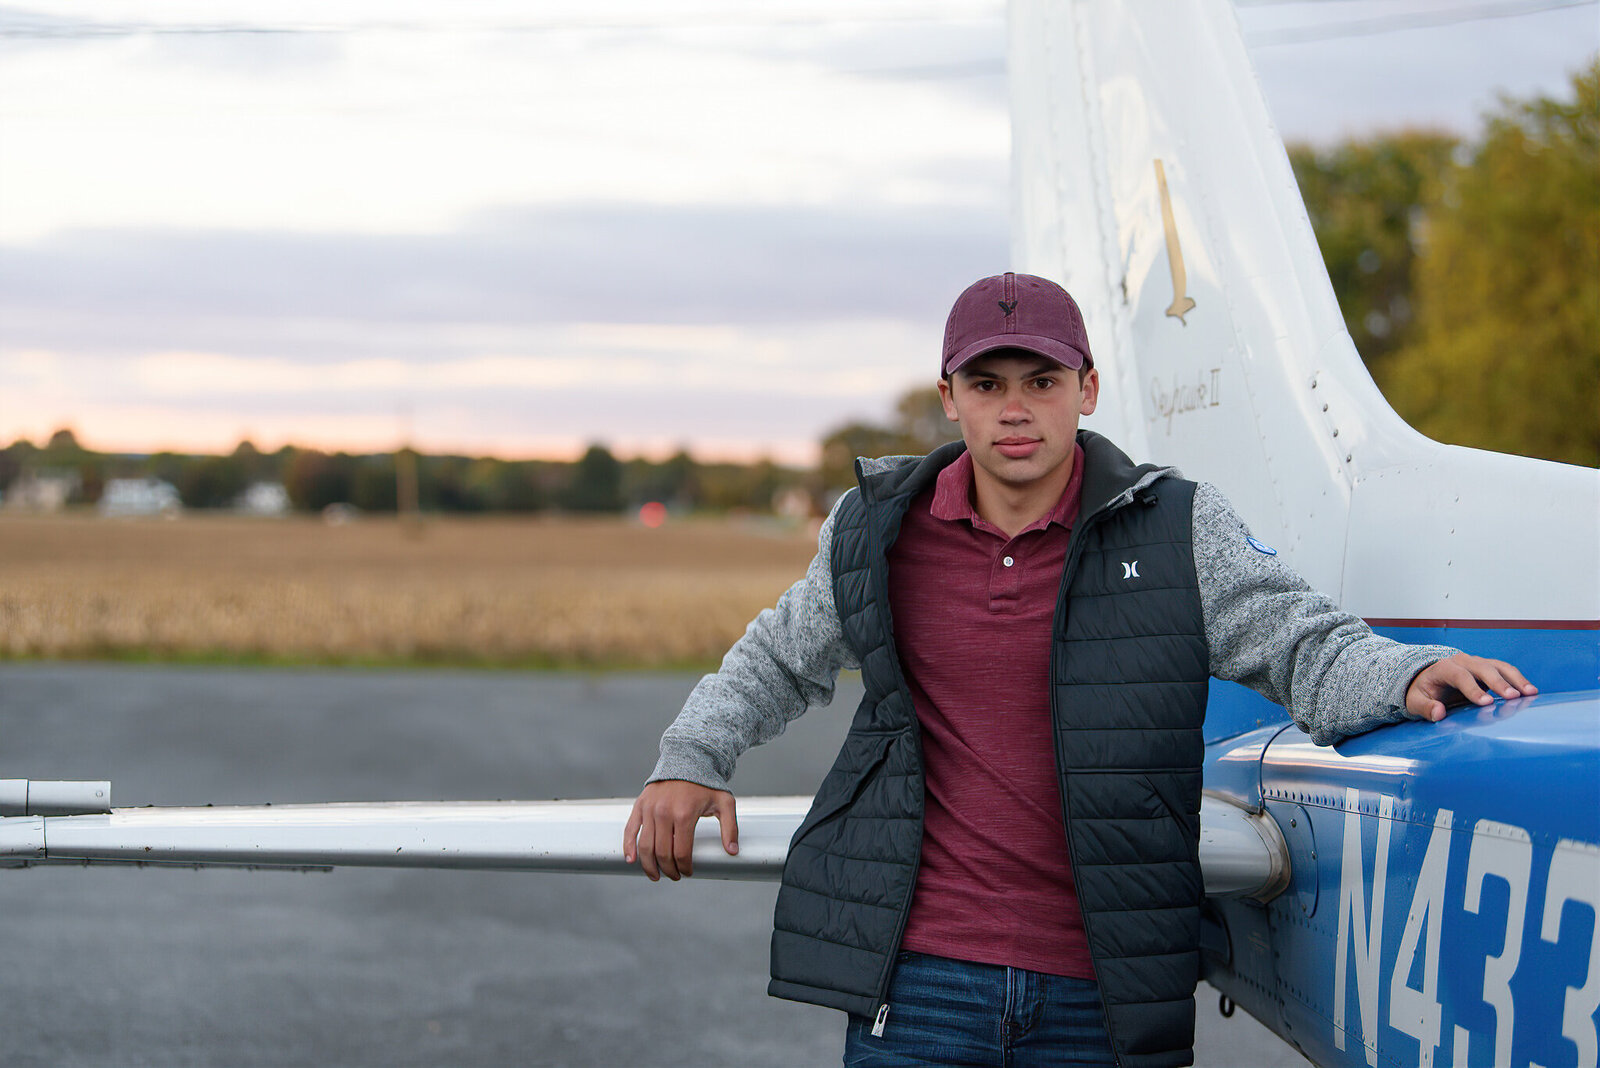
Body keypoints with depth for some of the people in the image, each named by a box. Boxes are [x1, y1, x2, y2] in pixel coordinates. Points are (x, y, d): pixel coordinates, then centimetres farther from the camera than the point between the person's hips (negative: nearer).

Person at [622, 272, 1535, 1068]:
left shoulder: (1178, 530, 1)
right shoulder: (877, 533, 7)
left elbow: (1306, 644, -2)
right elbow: (784, 657, 24)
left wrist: (1407, 677, -22)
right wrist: (692, 757, 13)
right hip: (920, 970, 1)